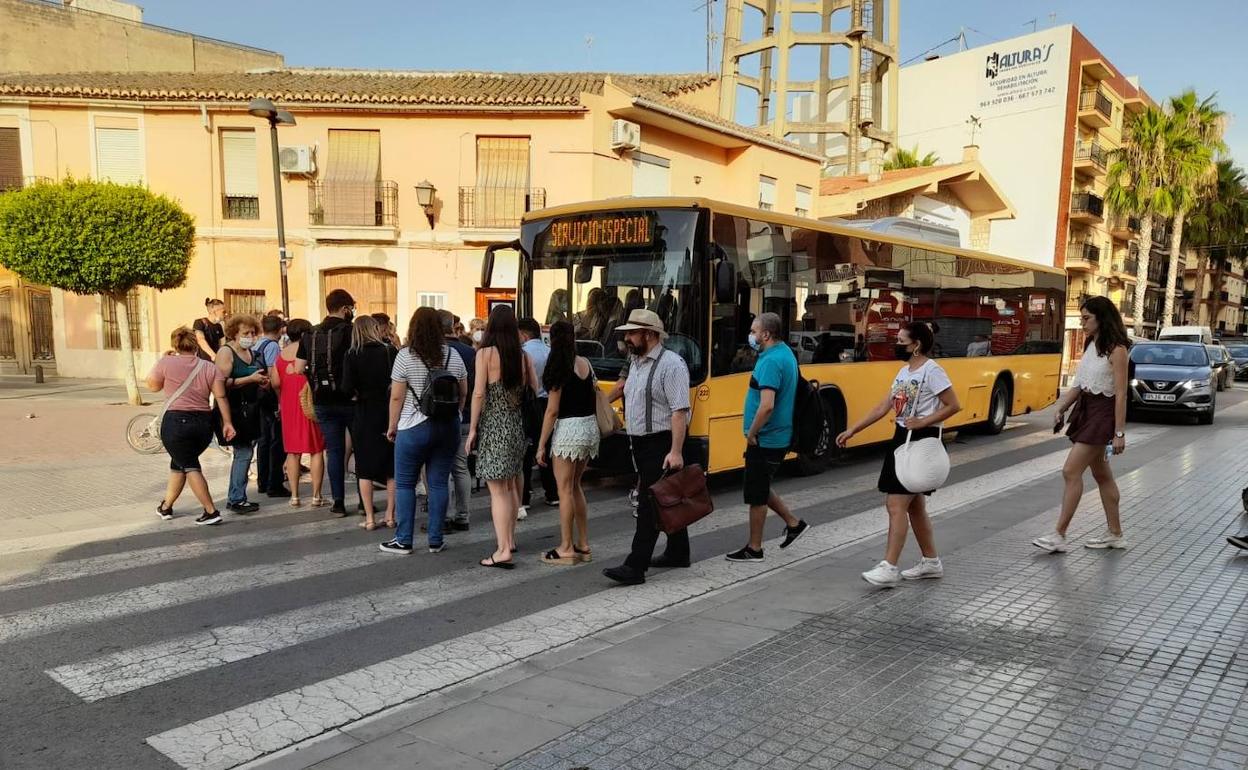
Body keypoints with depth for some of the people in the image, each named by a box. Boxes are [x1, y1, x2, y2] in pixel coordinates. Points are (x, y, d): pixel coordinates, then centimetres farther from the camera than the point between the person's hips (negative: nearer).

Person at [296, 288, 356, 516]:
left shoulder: (310, 334, 6)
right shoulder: (350, 331, -9)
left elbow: (299, 368, 3)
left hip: (323, 402, 4)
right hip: (349, 400, -4)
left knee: (334, 450, 9)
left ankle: (338, 502, 9)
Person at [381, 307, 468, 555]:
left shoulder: (405, 356, -8)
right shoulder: (453, 355, 5)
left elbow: (397, 397, -7)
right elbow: (463, 393, 10)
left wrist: (392, 427, 3)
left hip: (415, 428, -4)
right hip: (449, 428, 4)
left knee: (404, 484, 8)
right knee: (439, 483, 8)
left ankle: (403, 540, 12)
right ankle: (435, 540, 12)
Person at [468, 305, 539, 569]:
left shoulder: (485, 353, -9)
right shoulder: (523, 355, 4)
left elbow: (479, 393, -12)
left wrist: (472, 428, -7)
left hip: (493, 426, -5)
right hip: (517, 424, 6)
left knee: (497, 489, -4)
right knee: (511, 484, 19)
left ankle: (503, 550, -7)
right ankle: (510, 540, 31)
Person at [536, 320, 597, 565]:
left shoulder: (560, 369, -11)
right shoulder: (586, 364, 8)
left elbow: (552, 411, -13)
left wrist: (541, 445, -9)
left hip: (568, 429, -7)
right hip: (590, 426, 7)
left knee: (565, 490, 2)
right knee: (575, 487, 17)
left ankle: (566, 549, 8)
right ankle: (583, 545, 21)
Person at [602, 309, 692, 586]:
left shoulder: (670, 364, -15)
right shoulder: (636, 363, 13)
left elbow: (679, 411, -21)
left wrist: (676, 452, -26)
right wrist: (634, 444, 19)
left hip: (661, 444, -9)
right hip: (641, 444, 9)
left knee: (650, 505, -8)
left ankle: (635, 567, -6)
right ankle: (678, 553, 31)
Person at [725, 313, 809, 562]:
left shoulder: (771, 361, -21)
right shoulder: (786, 352, 10)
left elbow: (767, 406, -31)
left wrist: (751, 434, -17)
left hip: (765, 439, -10)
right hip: (779, 436, 10)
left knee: (756, 494, 3)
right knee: (761, 488, 23)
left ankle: (754, 549, 14)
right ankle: (793, 523, 28)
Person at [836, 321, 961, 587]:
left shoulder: (932, 370, -13)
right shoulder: (904, 371, 13)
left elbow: (954, 406, -15)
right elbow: (883, 407, 13)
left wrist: (922, 422, -20)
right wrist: (852, 430, 10)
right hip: (902, 438, 9)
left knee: (896, 505, -11)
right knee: (914, 506, 15)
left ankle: (889, 568, -7)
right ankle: (931, 562, 27)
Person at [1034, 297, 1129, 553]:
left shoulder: (1116, 350, -14)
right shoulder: (1090, 346, 11)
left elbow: (1121, 394, -16)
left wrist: (1119, 432, -18)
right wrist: (1061, 409, 0)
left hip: (1102, 412, -9)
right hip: (1085, 410, 9)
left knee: (1071, 471, -10)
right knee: (1101, 474, 15)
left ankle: (1059, 535, -5)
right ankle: (1115, 533, 26)